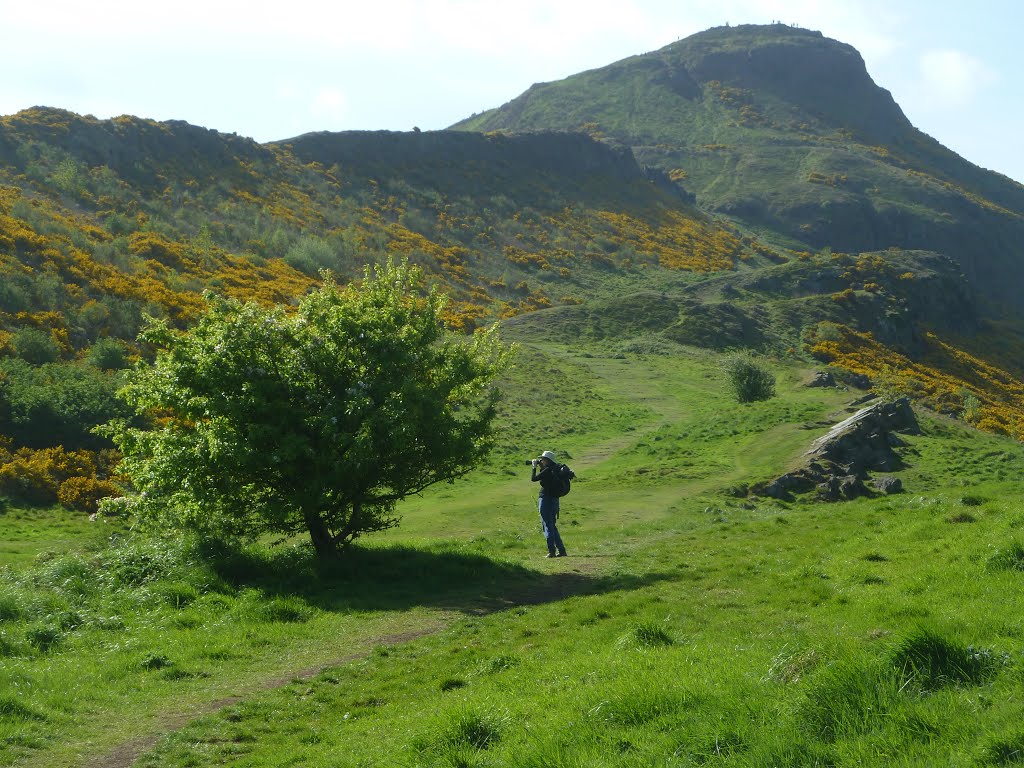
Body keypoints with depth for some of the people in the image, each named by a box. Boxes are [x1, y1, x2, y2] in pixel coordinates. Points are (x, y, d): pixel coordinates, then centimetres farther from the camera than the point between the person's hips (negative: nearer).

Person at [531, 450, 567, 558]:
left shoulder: (548, 470, -17)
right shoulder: (555, 470, 10)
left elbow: (533, 479, -15)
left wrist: (534, 467, -2)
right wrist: (540, 467, 14)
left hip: (546, 500, -9)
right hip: (554, 500, 9)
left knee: (547, 526, -4)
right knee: (552, 526, 17)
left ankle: (551, 551, -7)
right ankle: (561, 550, 17)